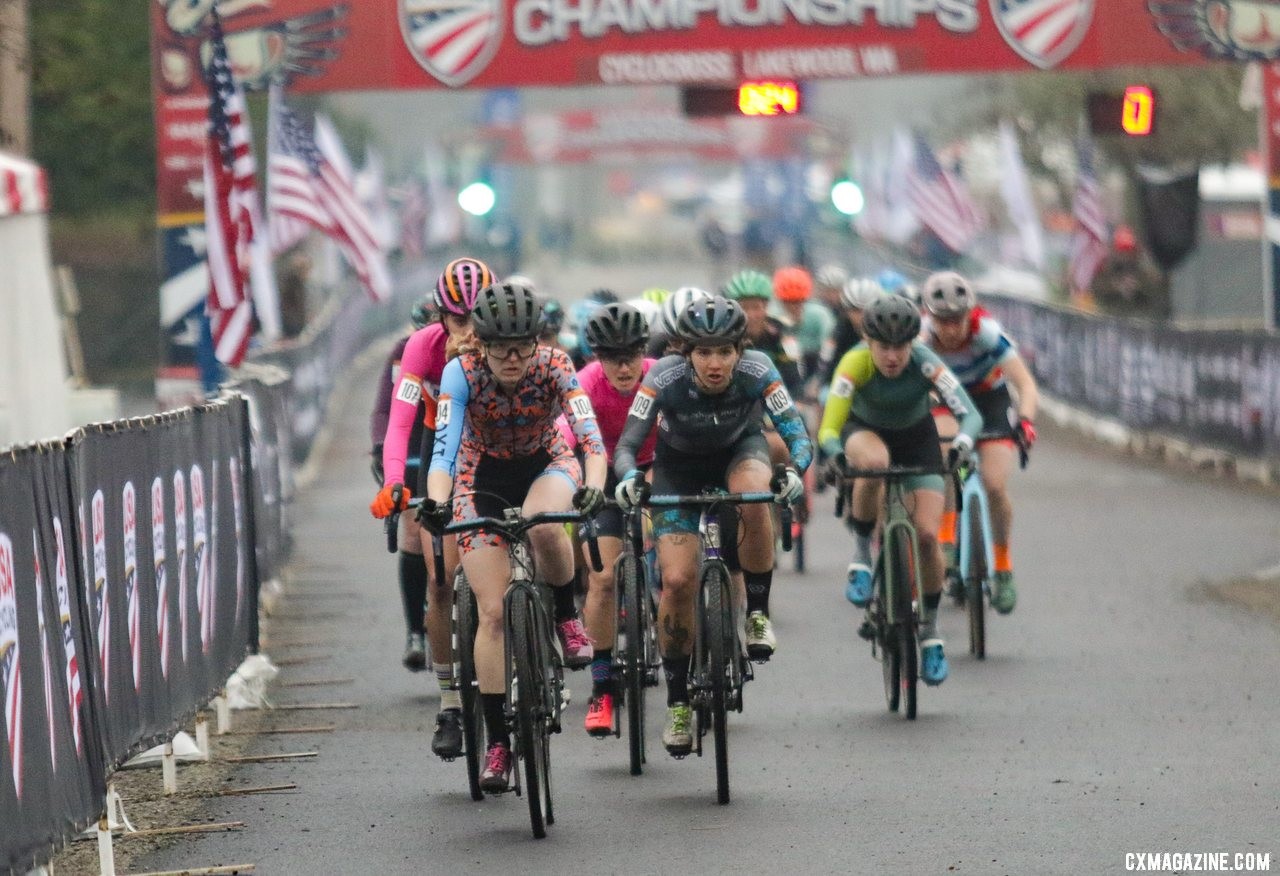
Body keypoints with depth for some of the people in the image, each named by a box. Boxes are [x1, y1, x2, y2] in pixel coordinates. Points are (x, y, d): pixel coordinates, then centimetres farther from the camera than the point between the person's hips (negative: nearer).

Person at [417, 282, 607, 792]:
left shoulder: (554, 367, -25)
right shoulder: (463, 373, -25)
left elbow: (589, 435, -34)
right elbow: (445, 445, -33)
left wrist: (594, 486, -54)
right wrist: (436, 502, -52)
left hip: (548, 465, 0)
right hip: (484, 476, 1)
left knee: (544, 527, -38)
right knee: (492, 613, -9)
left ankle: (566, 616, -9)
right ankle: (497, 741, -1)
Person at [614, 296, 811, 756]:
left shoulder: (756, 371, -30)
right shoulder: (666, 378, -31)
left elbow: (797, 433, -32)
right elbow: (627, 444, -33)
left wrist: (794, 470, -53)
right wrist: (628, 477, -54)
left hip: (740, 450, 0)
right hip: (679, 464, 0)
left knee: (754, 501, -37)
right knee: (677, 580, -15)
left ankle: (758, 614, -16)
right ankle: (677, 701, 2)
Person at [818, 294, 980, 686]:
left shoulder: (925, 363, -31)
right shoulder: (855, 364, -32)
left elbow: (970, 413, -37)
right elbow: (829, 428, -37)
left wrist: (962, 443, -59)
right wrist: (835, 455, -59)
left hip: (917, 438, 1)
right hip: (865, 431, -1)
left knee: (927, 534, -14)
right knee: (874, 462, -39)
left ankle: (930, 630, 8)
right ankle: (862, 553, -17)